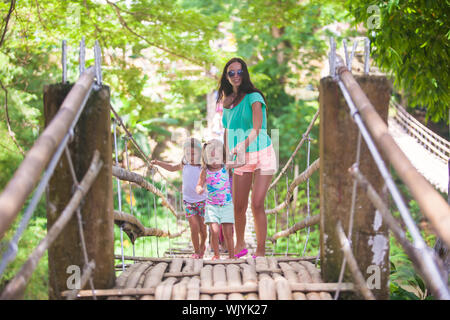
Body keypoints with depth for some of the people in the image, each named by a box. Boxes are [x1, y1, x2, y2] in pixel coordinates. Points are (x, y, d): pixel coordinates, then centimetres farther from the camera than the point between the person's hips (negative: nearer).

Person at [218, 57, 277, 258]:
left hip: (262, 155, -5)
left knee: (257, 205, -11)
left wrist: (243, 144, -42)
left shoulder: (254, 98, -12)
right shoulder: (227, 100, 7)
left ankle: (260, 251, -1)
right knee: (238, 206, 6)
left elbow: (257, 128, -26)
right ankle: (240, 246, 27)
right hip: (241, 158, 5)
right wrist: (228, 155, 9)